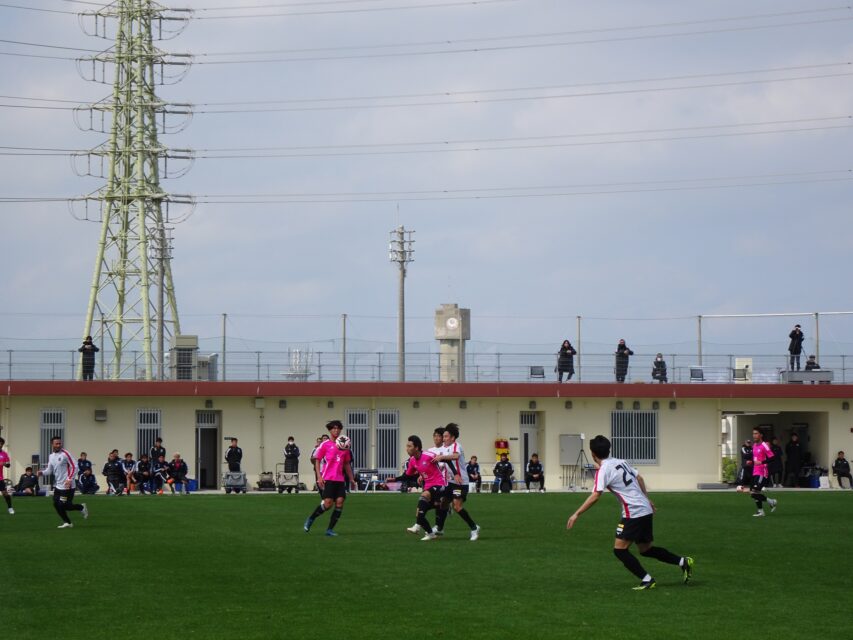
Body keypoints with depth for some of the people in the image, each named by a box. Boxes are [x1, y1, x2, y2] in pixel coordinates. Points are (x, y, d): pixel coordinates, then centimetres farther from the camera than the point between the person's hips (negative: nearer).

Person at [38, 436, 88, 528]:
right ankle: (67, 522, 19)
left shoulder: (65, 454, -12)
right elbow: (50, 470, 13)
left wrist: (69, 480, -20)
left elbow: (74, 467, -12)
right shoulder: (51, 456, 10)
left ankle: (81, 508, 17)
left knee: (63, 506, -7)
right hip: (57, 485, 7)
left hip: (67, 486, -7)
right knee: (56, 504, 5)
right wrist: (42, 473, -8)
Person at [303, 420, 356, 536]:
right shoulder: (325, 445, 0)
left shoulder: (344, 445, 14)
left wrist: (351, 479, 17)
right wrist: (319, 477, -10)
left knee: (340, 502, -7)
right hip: (327, 479, -5)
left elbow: (347, 464, 21)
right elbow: (317, 460, 0)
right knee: (328, 503, -13)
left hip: (340, 479, 5)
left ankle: (330, 529, 0)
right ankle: (310, 520, 9)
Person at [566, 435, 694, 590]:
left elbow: (595, 496, -20)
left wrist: (576, 514, -18)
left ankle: (647, 580, -7)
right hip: (646, 510, 9)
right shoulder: (620, 462, 13)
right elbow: (639, 478, 22)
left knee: (619, 549, -5)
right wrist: (647, 499, 32)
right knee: (646, 549, 20)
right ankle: (683, 562, 18)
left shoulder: (603, 470, -12)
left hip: (634, 513, -9)